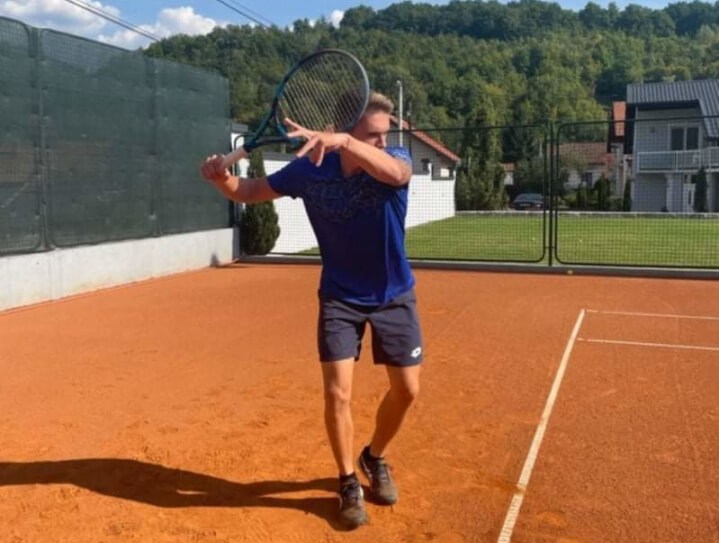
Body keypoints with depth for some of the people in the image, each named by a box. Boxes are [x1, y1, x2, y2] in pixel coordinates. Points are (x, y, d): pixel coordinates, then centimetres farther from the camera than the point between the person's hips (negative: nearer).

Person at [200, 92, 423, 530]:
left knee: (407, 390, 7)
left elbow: (394, 172, -46)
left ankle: (375, 458, 36)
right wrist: (221, 178, -25)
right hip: (341, 298, 0)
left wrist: (344, 141, -61)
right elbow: (250, 191, -3)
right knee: (338, 394, -7)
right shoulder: (309, 169, -15)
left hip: (394, 296, 1)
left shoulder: (396, 159, -19)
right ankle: (349, 483, 18)